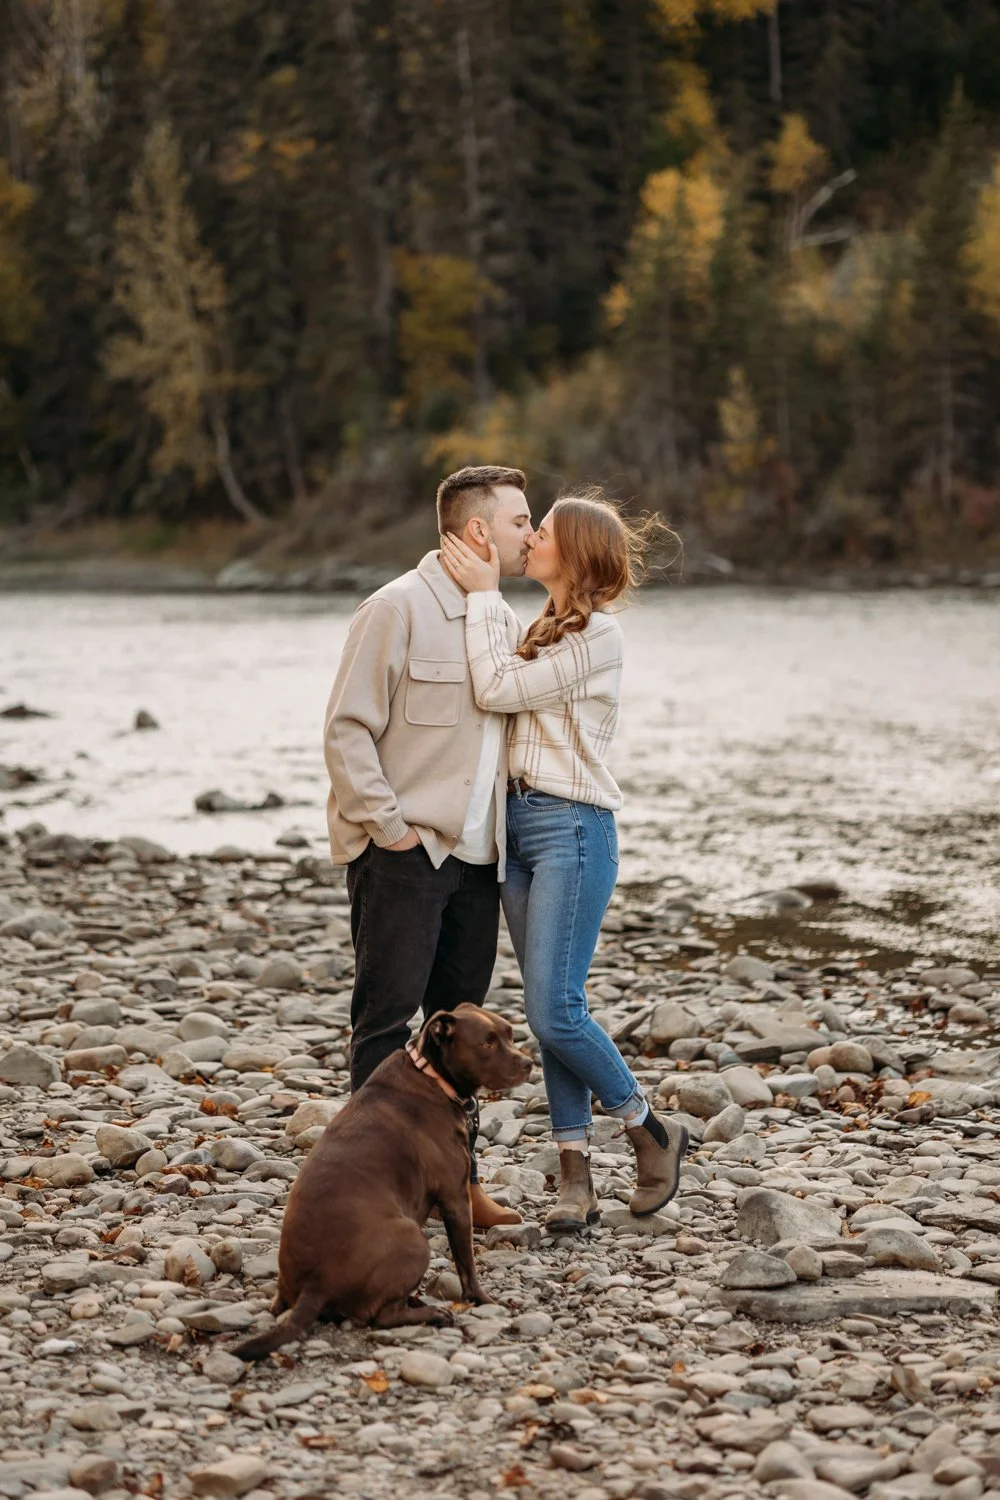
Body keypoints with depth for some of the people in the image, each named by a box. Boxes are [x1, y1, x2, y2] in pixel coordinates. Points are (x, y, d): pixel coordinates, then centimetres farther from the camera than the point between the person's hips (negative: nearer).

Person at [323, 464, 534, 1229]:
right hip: (404, 853, -7)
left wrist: (508, 831, 13)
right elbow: (348, 730, -12)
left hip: (476, 853, 7)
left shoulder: (504, 621, 14)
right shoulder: (399, 609, -9)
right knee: (388, 1015, -3)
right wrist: (390, 825, -15)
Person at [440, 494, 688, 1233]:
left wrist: (483, 593, -10)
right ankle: (577, 1177, 8)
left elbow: (497, 688, -16)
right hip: (517, 820, 9)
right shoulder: (545, 630, 18)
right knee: (547, 1013, 5)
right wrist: (484, 596, 5)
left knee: (555, 1011, -11)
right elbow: (495, 689, 8)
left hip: (571, 827, -9)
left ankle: (652, 1132, 10)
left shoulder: (597, 634, -12)